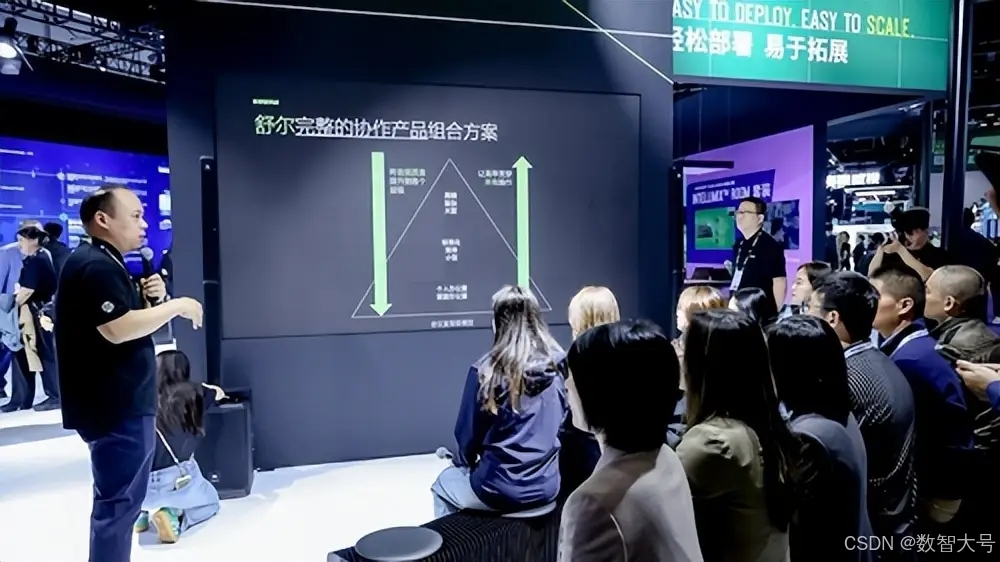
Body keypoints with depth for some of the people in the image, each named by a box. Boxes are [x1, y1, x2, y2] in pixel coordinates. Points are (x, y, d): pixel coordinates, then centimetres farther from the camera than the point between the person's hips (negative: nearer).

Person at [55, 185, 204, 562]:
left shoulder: (105, 263, 16)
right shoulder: (96, 266, -18)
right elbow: (118, 329, -27)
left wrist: (149, 298, 3)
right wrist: (177, 306, -18)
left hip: (120, 402, 11)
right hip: (116, 406, -11)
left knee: (119, 499, 20)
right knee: (119, 502, -3)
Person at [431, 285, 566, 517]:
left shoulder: (487, 370, -16)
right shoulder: (559, 364, -3)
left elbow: (468, 434, -6)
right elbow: (563, 424, 8)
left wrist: (462, 460, 15)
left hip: (500, 490, -5)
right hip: (547, 487, 5)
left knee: (444, 483, 27)